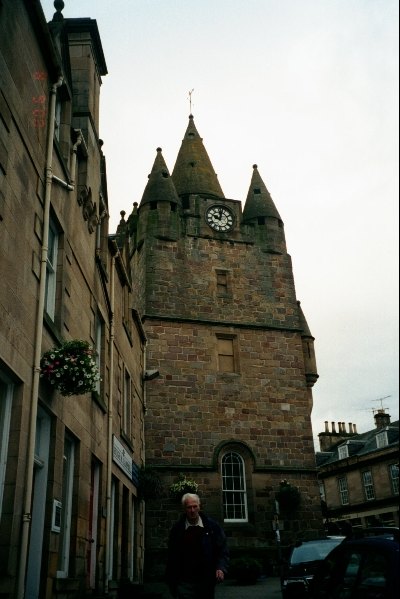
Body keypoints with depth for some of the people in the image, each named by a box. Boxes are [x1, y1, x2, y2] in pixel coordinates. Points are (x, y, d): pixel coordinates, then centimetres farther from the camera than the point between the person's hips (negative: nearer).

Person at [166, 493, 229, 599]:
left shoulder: (212, 526, 0)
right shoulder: (177, 529, 0)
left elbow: (223, 550, 4)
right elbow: (172, 556, 5)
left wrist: (221, 568, -13)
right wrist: (172, 583, 3)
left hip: (207, 583, 1)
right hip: (185, 583, -1)